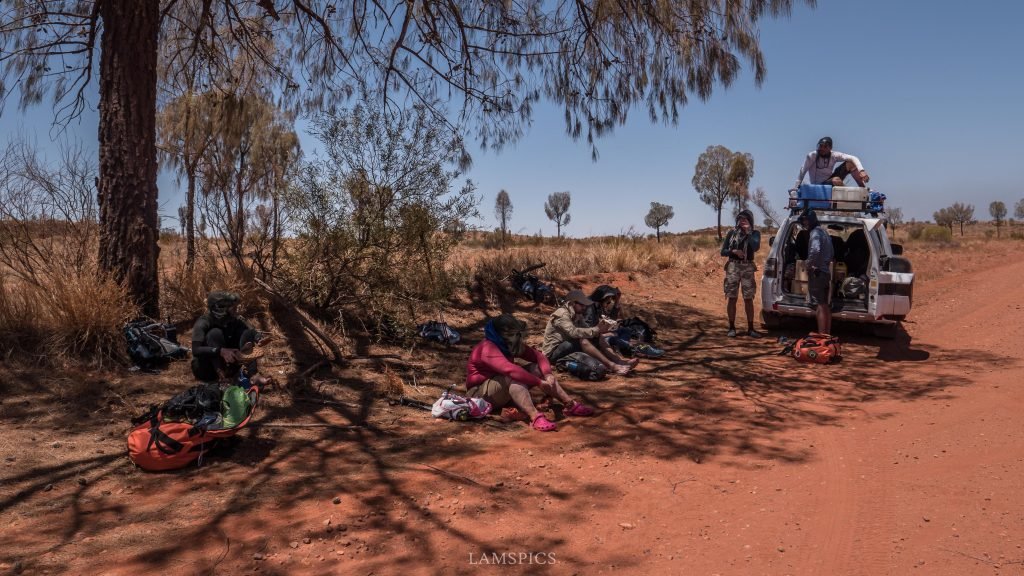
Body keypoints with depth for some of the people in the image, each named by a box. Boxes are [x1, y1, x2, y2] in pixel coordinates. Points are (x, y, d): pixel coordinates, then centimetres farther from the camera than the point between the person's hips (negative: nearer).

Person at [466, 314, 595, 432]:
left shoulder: (511, 345, -1)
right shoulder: (487, 348, -27)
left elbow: (538, 356, -4)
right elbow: (510, 370, -40)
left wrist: (548, 374, -22)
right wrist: (539, 382, -39)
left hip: (504, 391, 8)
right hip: (481, 393, -8)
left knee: (536, 368, -7)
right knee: (513, 377, -35)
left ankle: (570, 404, -13)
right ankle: (535, 416, -48)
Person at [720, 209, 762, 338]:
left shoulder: (755, 233, 6)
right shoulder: (731, 233, 7)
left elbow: (756, 247, -15)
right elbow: (723, 251, 6)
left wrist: (748, 232, -12)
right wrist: (734, 251, -12)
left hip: (748, 268, 0)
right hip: (733, 267, 0)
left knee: (748, 299, 1)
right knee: (732, 298, 0)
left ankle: (750, 328, 7)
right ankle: (732, 328, 7)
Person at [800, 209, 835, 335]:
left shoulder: (815, 232, -13)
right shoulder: (824, 232, 18)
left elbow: (815, 250, -33)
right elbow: (831, 254, 27)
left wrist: (811, 264, -20)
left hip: (817, 273, -10)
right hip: (825, 272, 10)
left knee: (819, 305, -9)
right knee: (825, 305, 15)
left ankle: (822, 335, -10)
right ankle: (827, 334, 21)